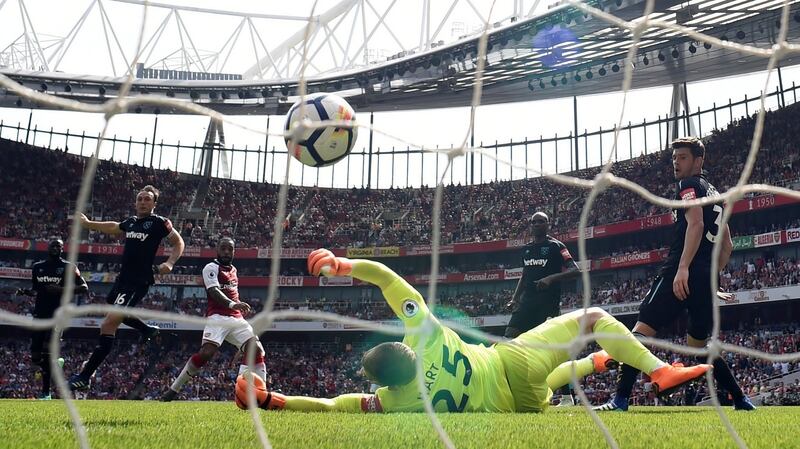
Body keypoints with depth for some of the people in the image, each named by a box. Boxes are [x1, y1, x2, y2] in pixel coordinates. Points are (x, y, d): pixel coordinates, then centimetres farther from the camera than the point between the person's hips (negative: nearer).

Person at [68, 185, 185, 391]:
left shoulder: (160, 223, -7)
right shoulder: (131, 221, 12)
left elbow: (179, 243, -2)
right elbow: (113, 227, 33)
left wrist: (169, 263, -17)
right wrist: (88, 223, 40)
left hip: (138, 282, -9)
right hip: (123, 277, 9)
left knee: (108, 325, -16)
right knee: (114, 312, 31)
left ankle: (85, 376, -13)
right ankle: (147, 330, 51)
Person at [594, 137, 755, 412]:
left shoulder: (689, 185, 1)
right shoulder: (715, 195, 27)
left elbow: (695, 224, -16)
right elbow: (727, 246, 28)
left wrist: (683, 268, -24)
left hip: (682, 272, -9)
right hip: (706, 277, 9)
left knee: (642, 329, -13)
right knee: (698, 345, 21)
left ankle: (620, 398, -21)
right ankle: (740, 399, 20)